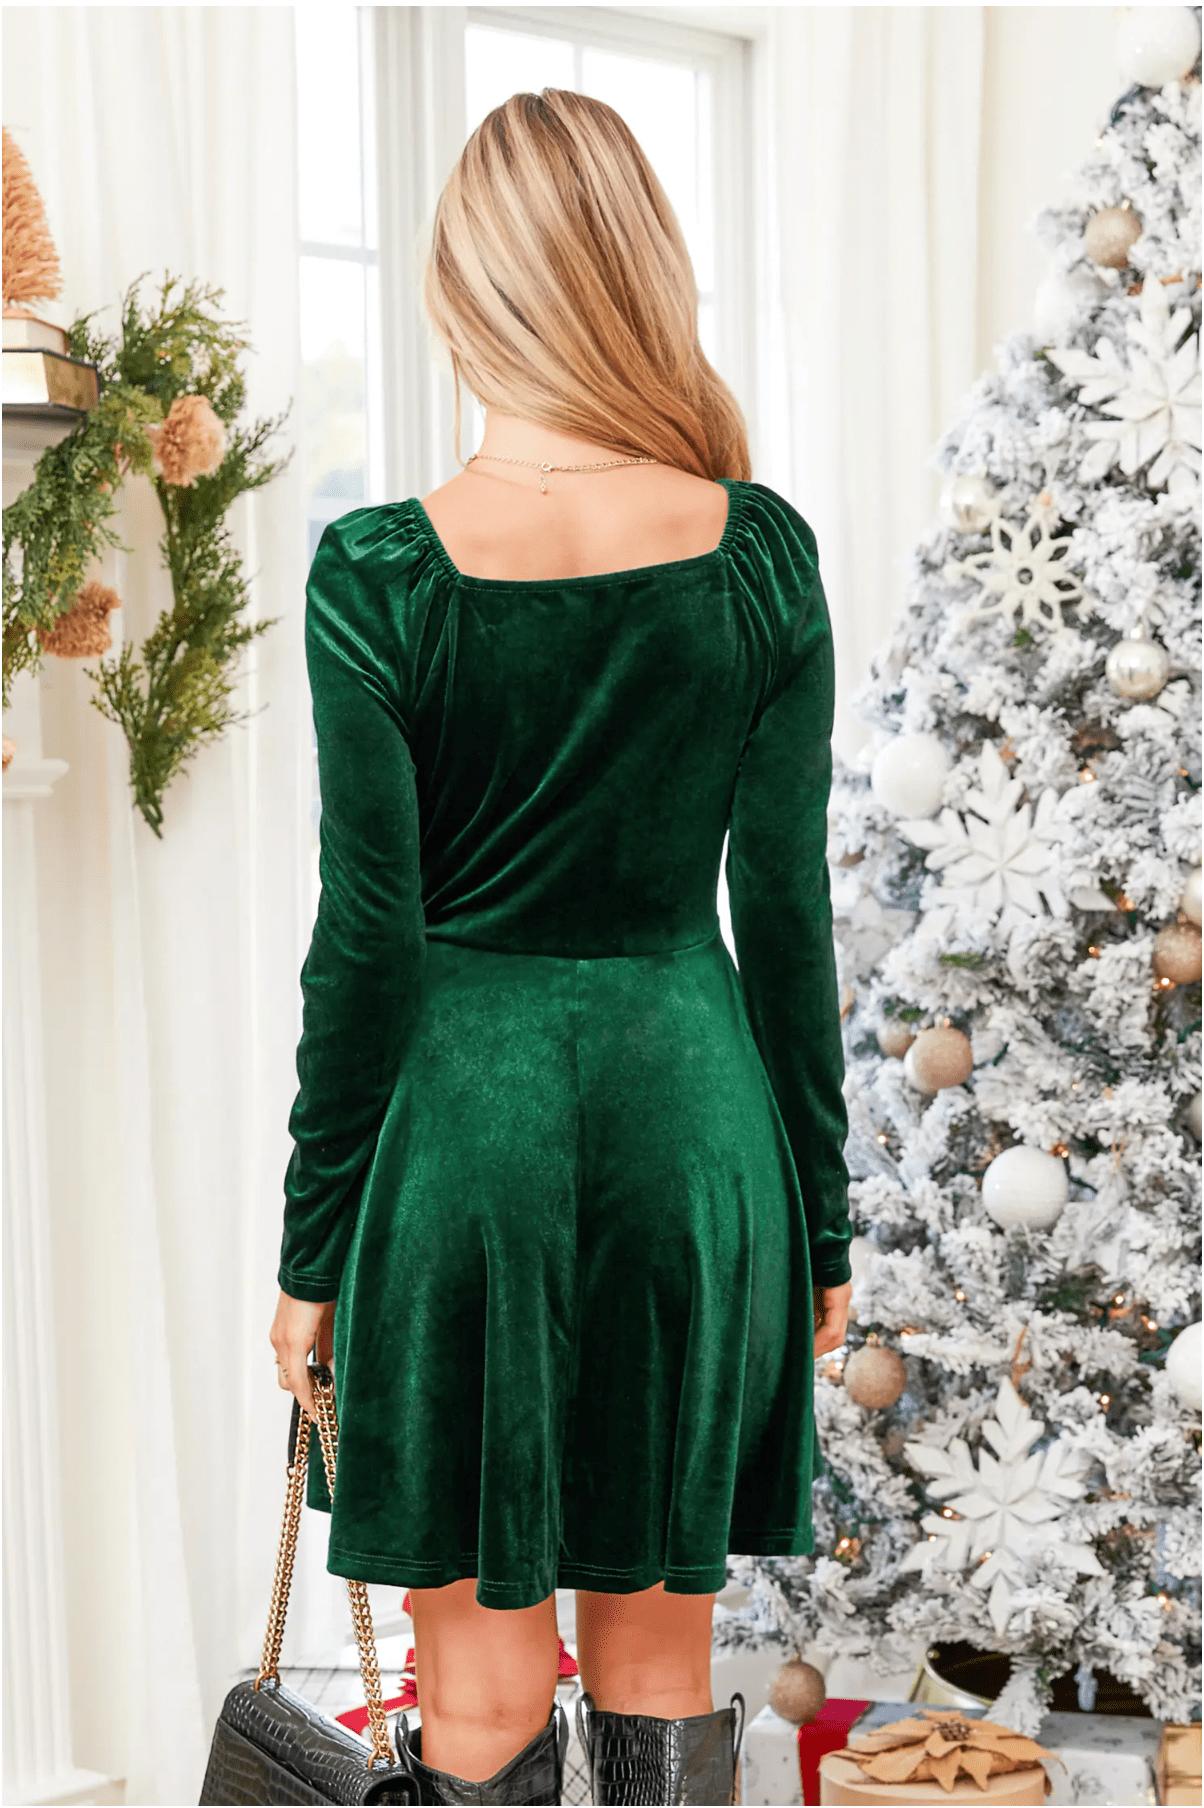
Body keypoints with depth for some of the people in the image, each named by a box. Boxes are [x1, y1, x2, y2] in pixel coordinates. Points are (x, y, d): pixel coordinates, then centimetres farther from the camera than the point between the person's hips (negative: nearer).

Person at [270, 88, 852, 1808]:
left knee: (483, 1656, 8)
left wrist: (314, 1247, 1)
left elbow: (366, 938, -9)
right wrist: (822, 1217, 9)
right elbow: (788, 908, 0)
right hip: (691, 1114, 2)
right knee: (662, 1632, 14)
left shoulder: (379, 574, -11)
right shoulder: (761, 552, -4)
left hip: (465, 1118, -2)